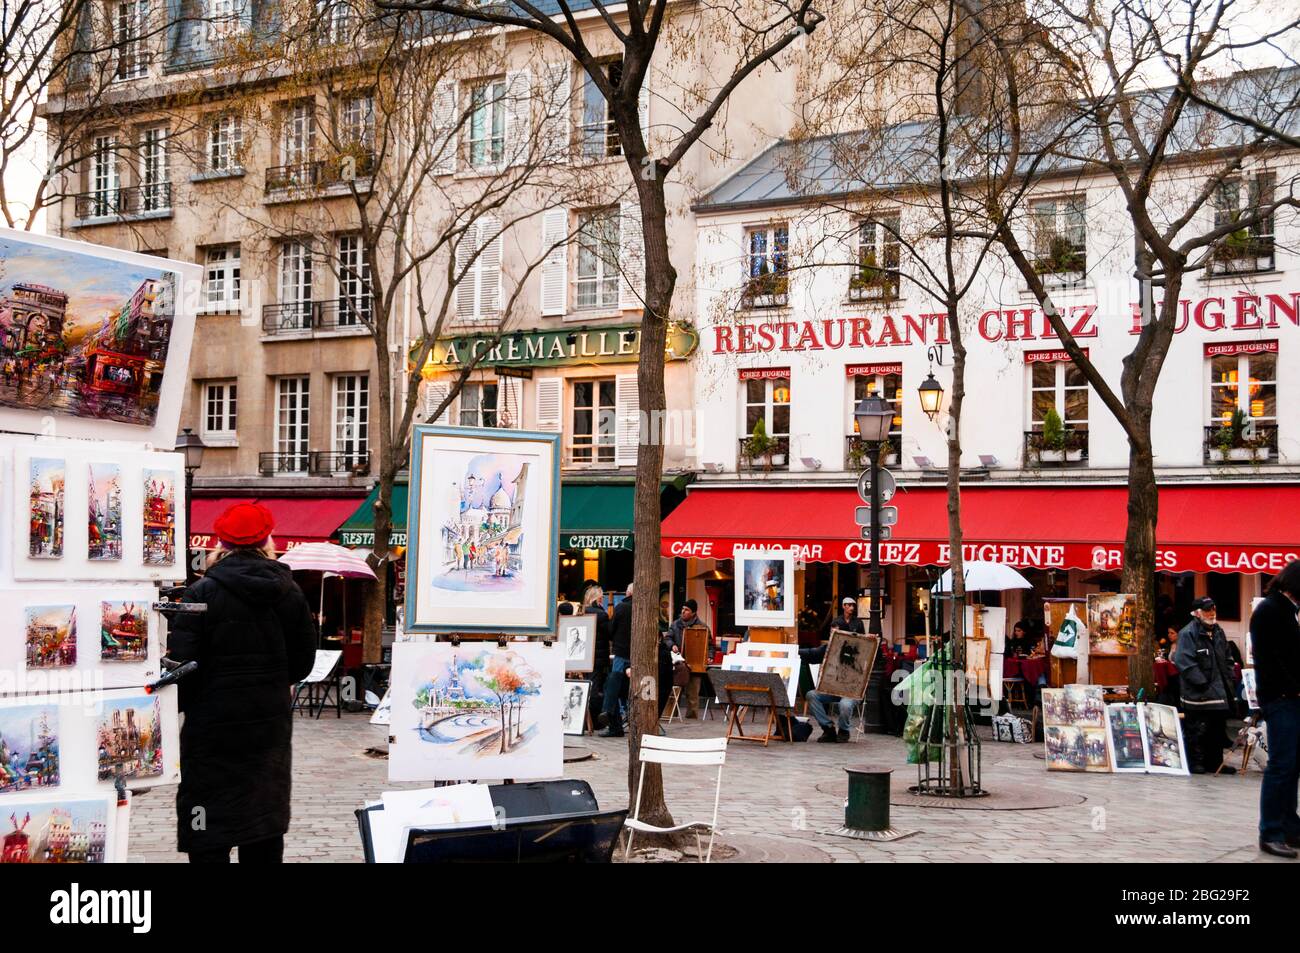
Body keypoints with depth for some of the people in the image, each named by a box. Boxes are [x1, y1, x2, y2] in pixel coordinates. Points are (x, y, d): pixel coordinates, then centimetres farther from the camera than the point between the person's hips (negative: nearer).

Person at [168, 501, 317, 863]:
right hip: (271, 725, 4)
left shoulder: (203, 593, -11)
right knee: (265, 824, 15)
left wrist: (180, 705, 4)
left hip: (213, 728, -4)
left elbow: (182, 661, -14)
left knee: (208, 839, 2)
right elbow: (303, 661, 8)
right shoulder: (289, 592, 2)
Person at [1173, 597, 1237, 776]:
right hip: (1198, 694, -8)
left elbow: (1226, 659, 24)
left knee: (1218, 728, 13)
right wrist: (1201, 682, -20)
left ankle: (1215, 762, 22)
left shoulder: (1218, 632, 14)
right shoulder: (1188, 633, -13)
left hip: (1219, 693, 8)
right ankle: (1196, 762, 6)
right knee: (1197, 729, -3)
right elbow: (1184, 661, -20)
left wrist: (1228, 680, 13)